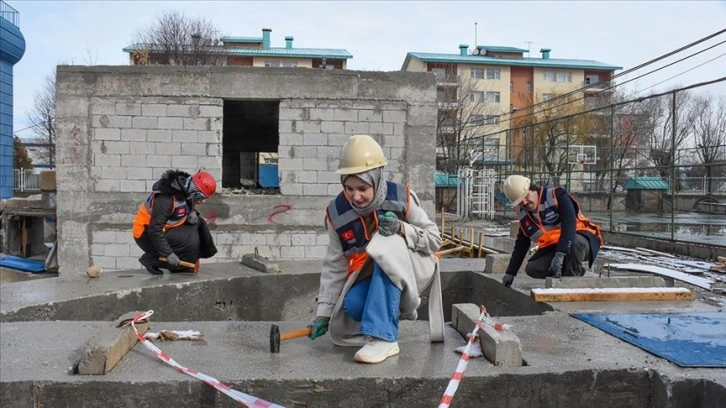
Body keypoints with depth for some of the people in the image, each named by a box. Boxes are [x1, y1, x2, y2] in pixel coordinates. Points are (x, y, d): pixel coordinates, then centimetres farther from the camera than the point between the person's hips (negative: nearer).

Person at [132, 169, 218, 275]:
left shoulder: (186, 191, -3)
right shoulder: (167, 199, -30)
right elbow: (154, 230, -30)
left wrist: (193, 215, -11)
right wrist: (168, 254, -30)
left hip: (162, 228, 9)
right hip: (146, 234, -9)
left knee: (199, 223, -1)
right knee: (190, 240, -22)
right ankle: (150, 259, -9)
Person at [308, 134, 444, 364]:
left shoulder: (401, 198, -19)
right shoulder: (338, 213, -11)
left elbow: (434, 239, -11)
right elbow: (334, 266, -3)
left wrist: (402, 228, -30)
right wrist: (324, 313, -3)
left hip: (411, 270, -3)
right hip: (370, 277, 3)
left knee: (387, 245, -35)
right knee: (352, 305, -29)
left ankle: (384, 337, -36)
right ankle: (395, 310, 8)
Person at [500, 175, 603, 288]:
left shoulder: (556, 195, -18)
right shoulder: (523, 214, 3)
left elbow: (569, 224, -29)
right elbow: (521, 244, 12)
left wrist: (560, 255, -39)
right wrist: (510, 273, 10)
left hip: (582, 238, -6)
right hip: (552, 248, 6)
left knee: (575, 241, -40)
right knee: (532, 269, -15)